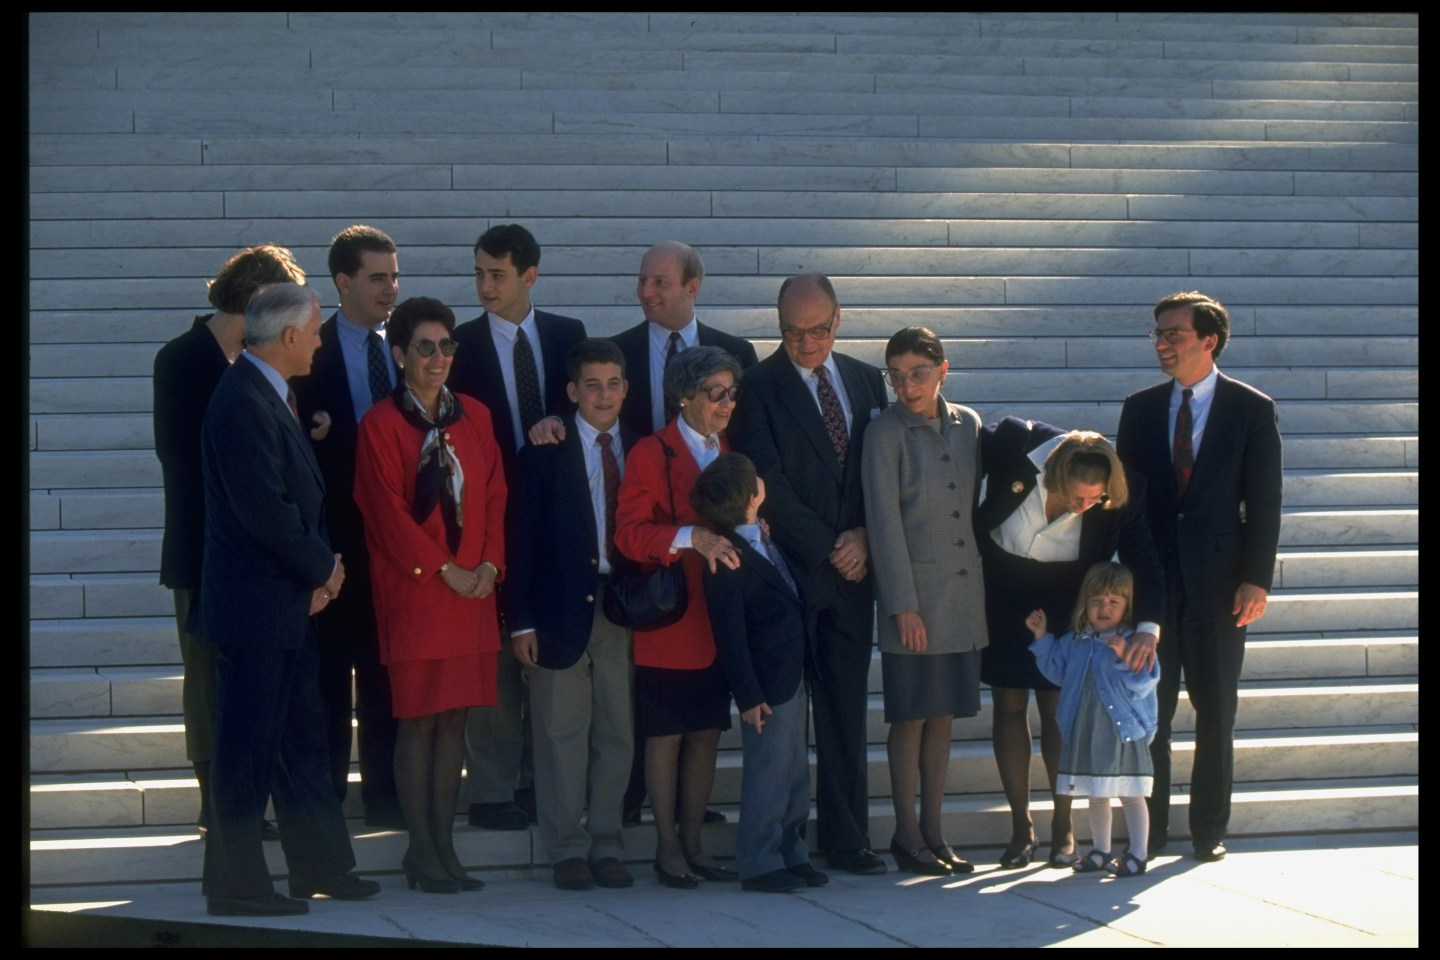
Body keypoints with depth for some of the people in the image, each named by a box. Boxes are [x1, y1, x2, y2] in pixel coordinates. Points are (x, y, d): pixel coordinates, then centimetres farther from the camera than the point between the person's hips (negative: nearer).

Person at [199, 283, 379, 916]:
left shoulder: (272, 397, 14)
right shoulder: (243, 402, -18)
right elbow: (263, 510, -24)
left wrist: (320, 567, 1)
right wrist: (323, 566, -10)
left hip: (287, 604, 10)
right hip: (255, 607, -10)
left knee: (300, 738, 15)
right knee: (248, 745, -4)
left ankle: (319, 868, 24)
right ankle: (235, 886, 3)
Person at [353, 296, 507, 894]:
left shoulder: (474, 417, 12)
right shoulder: (381, 424, -4)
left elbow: (494, 494, 11)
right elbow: (387, 510, -8)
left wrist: (489, 563, -3)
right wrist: (443, 568, -12)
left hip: (473, 589, 5)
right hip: (413, 590, -5)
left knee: (454, 719, 6)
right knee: (418, 720, -3)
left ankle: (444, 845, 10)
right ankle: (421, 850, 3)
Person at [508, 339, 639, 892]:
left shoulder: (642, 452, 9)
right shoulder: (545, 453, 1)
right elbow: (524, 539, -1)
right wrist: (521, 622, -6)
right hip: (562, 611, -3)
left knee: (618, 732, 5)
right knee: (562, 732, 1)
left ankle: (607, 846, 14)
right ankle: (568, 850, 8)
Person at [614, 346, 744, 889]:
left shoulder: (731, 454, 16)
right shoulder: (651, 454, -6)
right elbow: (630, 533, -16)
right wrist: (691, 538, -29)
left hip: (718, 619, 6)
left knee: (706, 733, 8)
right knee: (665, 735, -2)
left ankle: (693, 844, 15)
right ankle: (667, 848, 4)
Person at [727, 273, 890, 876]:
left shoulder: (867, 382, 13)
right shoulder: (759, 387, -3)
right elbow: (769, 485, -7)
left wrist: (863, 537, -3)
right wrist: (827, 548, -8)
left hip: (852, 570, 4)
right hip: (788, 570, -4)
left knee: (847, 711, 6)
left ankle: (846, 839, 12)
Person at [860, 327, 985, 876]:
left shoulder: (968, 425, 8)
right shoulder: (885, 434, -6)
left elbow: (977, 505, 13)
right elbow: (884, 521, -9)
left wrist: (984, 588, 10)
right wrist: (903, 604, -12)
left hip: (963, 594, 5)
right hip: (915, 594, -5)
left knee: (943, 713, 9)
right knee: (911, 715, -1)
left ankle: (934, 834, 16)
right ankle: (907, 836, 7)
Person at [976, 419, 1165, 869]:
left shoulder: (1122, 492, -24)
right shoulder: (1013, 444, -27)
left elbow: (1143, 557, -18)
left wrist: (1148, 625, -31)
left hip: (1064, 600, 0)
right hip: (1002, 592, 0)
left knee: (1058, 707, -3)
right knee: (1009, 706, 1)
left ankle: (1063, 828, 8)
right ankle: (1021, 828, 8)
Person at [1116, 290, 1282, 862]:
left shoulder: (1252, 409, 0)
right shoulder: (1139, 408, 8)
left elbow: (1264, 502, -2)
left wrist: (1256, 579, -10)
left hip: (1219, 581, -2)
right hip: (1150, 579, 2)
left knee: (1216, 713, 5)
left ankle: (1209, 830, 14)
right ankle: (1148, 831, 9)